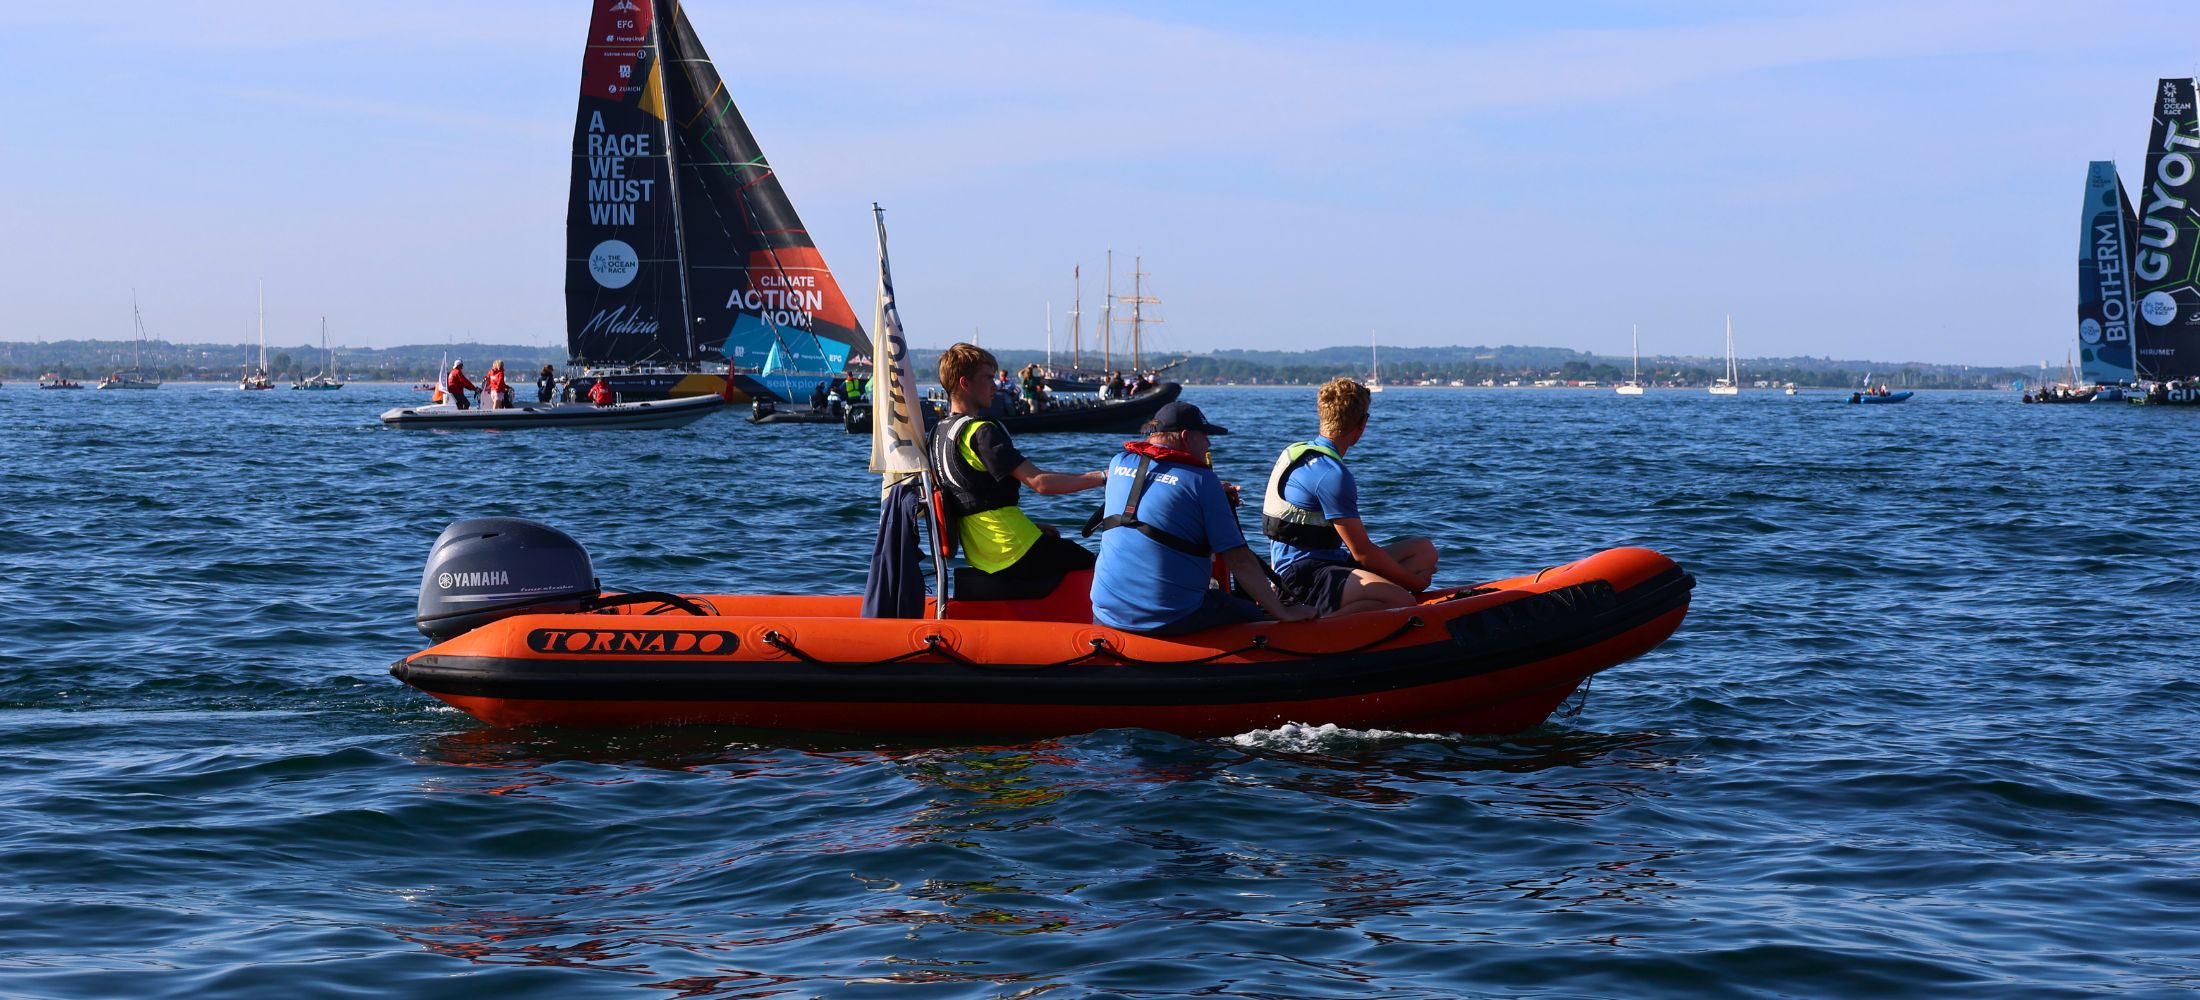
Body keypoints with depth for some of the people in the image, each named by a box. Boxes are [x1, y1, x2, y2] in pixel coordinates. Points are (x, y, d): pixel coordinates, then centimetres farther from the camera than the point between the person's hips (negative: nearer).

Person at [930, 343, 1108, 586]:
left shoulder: (939, 433, 12)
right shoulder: (981, 431, -17)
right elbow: (1040, 482, -22)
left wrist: (1031, 527, 16)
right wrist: (1102, 477, -17)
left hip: (981, 557, 10)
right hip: (1017, 555, -10)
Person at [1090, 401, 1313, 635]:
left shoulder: (1119, 464, 8)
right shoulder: (1202, 480, -7)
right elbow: (1239, 560, -10)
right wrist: (1282, 611, -2)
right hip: (1173, 620, -6)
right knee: (1256, 616, 14)